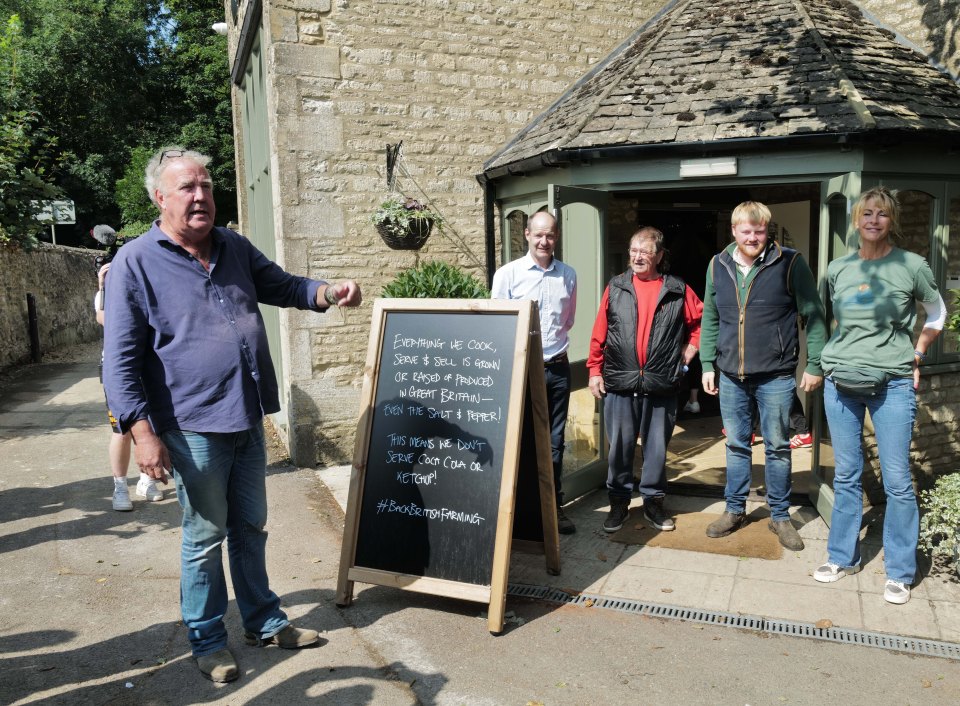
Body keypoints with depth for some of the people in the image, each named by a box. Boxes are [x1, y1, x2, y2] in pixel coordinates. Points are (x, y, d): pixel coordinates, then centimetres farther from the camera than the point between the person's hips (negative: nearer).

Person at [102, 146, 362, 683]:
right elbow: (121, 359, -11)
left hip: (249, 417, 6)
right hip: (194, 426, -5)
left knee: (251, 527, 18)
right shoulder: (137, 263, -8)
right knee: (205, 536, 8)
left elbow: (281, 286, 19)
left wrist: (328, 292, -2)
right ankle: (208, 639, 27)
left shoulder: (235, 248, 8)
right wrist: (142, 430, -18)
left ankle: (264, 621, 34)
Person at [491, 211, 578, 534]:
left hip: (557, 368, 3)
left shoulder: (568, 275, 8)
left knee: (554, 443, 11)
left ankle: (555, 506, 21)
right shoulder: (507, 274, -3)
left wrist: (555, 345, 10)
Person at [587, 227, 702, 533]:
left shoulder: (678, 290, 3)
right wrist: (595, 371, 0)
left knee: (657, 447, 10)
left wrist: (688, 353, 5)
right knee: (619, 446, 7)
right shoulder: (616, 287, 5)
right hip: (619, 384, 0)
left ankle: (653, 501, 25)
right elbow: (599, 333, 4)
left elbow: (701, 322, 13)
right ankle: (619, 502, 21)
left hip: (661, 386, 0)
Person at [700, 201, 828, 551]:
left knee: (777, 447, 8)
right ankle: (735, 510, 26)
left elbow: (813, 316, -5)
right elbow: (710, 320, 10)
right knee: (736, 445, 13)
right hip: (731, 376, 3)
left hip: (776, 377, -3)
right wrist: (707, 365, 7)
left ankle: (780, 516, 22)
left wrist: (815, 365, -7)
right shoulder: (718, 266, 4)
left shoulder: (790, 263, -7)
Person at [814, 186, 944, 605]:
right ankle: (843, 557, 23)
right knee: (846, 476, 10)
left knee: (897, 481, -1)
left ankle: (899, 573, 13)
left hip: (893, 384, -2)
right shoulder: (838, 269, 6)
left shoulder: (912, 266, -2)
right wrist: (837, 358, 10)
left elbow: (937, 313, 13)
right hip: (841, 382, 3)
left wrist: (915, 357, 5)